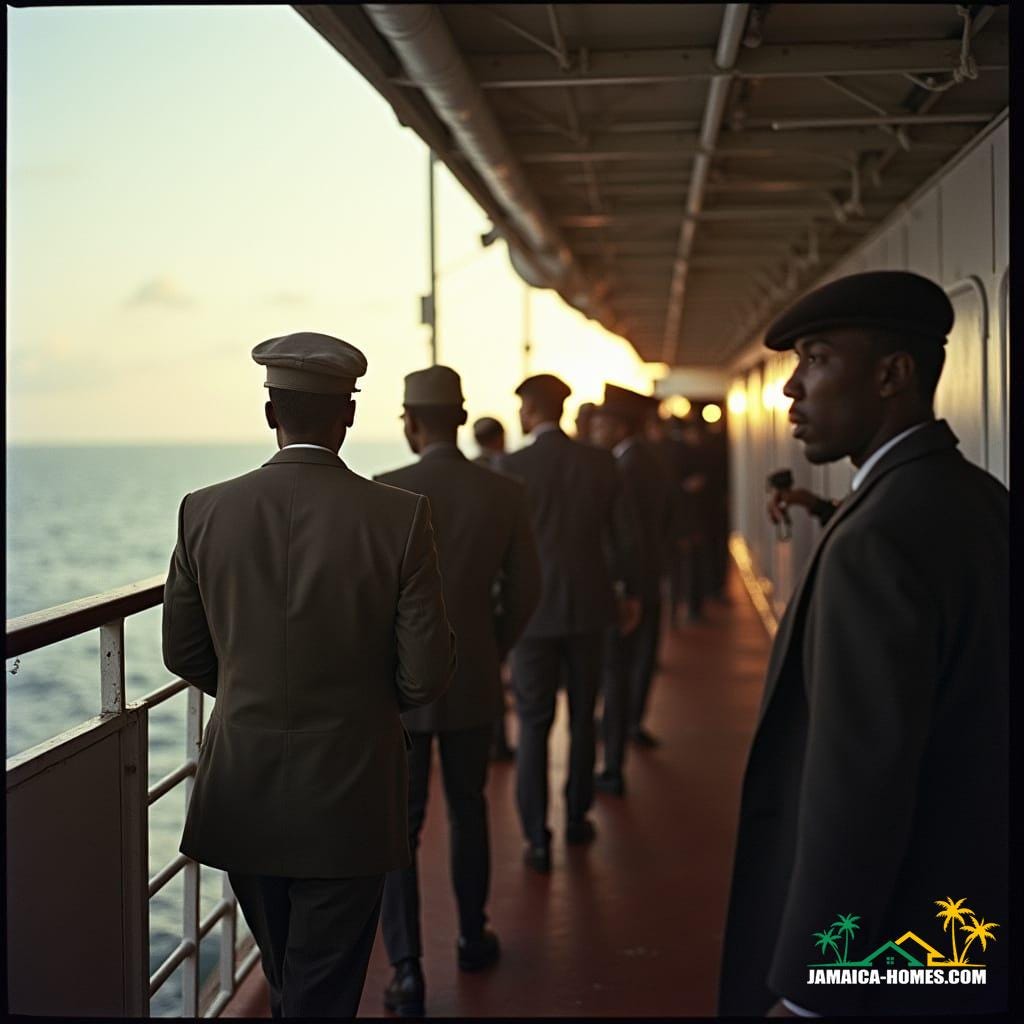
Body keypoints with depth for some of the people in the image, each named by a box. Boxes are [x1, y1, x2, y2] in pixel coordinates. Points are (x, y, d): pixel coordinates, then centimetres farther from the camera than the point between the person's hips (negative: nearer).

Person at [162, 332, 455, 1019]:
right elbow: (426, 677, -11)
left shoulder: (205, 511, -7)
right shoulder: (401, 517, -14)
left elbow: (184, 653, 3)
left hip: (241, 797, 3)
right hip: (348, 801, -3)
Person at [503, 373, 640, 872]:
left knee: (534, 725, 3)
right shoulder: (600, 463, -2)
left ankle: (537, 838, 1)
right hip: (587, 606, 3)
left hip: (533, 610, -3)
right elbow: (622, 535, 2)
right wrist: (629, 591, 16)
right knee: (582, 718, 17)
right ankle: (577, 818, 26)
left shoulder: (512, 466, -11)